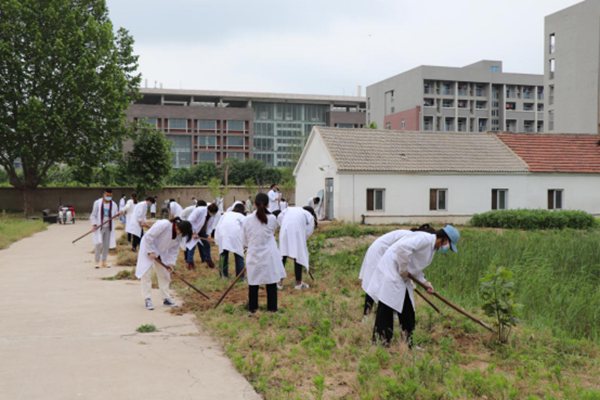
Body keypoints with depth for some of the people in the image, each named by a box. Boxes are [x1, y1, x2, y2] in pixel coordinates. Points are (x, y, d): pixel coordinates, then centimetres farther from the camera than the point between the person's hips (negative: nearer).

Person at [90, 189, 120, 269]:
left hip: (108, 227, 3)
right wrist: (94, 224, -11)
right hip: (99, 227, -3)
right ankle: (97, 262, 0)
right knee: (98, 244, -9)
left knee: (106, 245, 5)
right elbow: (93, 215, 1)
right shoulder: (97, 203, -3)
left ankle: (104, 262, 15)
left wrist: (118, 214, -16)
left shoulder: (113, 204, 5)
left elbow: (115, 215, 7)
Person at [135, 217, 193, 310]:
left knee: (164, 274, 7)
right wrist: (151, 252, -24)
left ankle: (166, 298, 15)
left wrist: (171, 263, -12)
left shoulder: (179, 235, -11)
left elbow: (174, 249, -3)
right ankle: (147, 299, -3)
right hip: (148, 248, -7)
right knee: (146, 273, -8)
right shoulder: (163, 225, -33)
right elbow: (148, 237, -28)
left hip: (161, 253, 7)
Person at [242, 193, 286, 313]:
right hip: (269, 255, -1)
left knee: (253, 283, 13)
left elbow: (245, 240, 1)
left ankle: (252, 308, 21)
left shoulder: (247, 219, -7)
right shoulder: (272, 218, -9)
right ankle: (272, 307, 18)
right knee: (271, 282, 11)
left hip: (254, 255, 1)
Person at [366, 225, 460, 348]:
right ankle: (379, 344, -8)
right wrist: (403, 270, -21)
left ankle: (407, 344, 21)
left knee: (407, 310, 13)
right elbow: (403, 247, -32)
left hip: (401, 277, 11)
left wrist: (424, 282, 12)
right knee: (386, 307, -11)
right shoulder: (425, 239, -18)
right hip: (391, 271, -11)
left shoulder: (431, 247, 15)